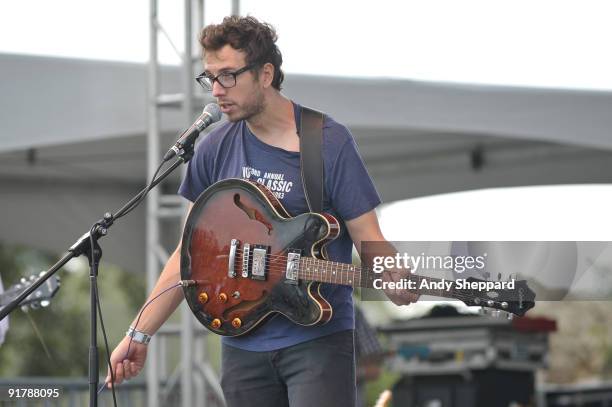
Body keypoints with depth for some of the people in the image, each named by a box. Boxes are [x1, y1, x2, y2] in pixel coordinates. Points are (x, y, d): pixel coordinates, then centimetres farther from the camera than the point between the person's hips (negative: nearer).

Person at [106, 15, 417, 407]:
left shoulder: (329, 142, -7)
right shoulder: (216, 150, 4)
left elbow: (369, 241, -8)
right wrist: (140, 334, 5)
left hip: (319, 337, -4)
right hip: (243, 342, 4)